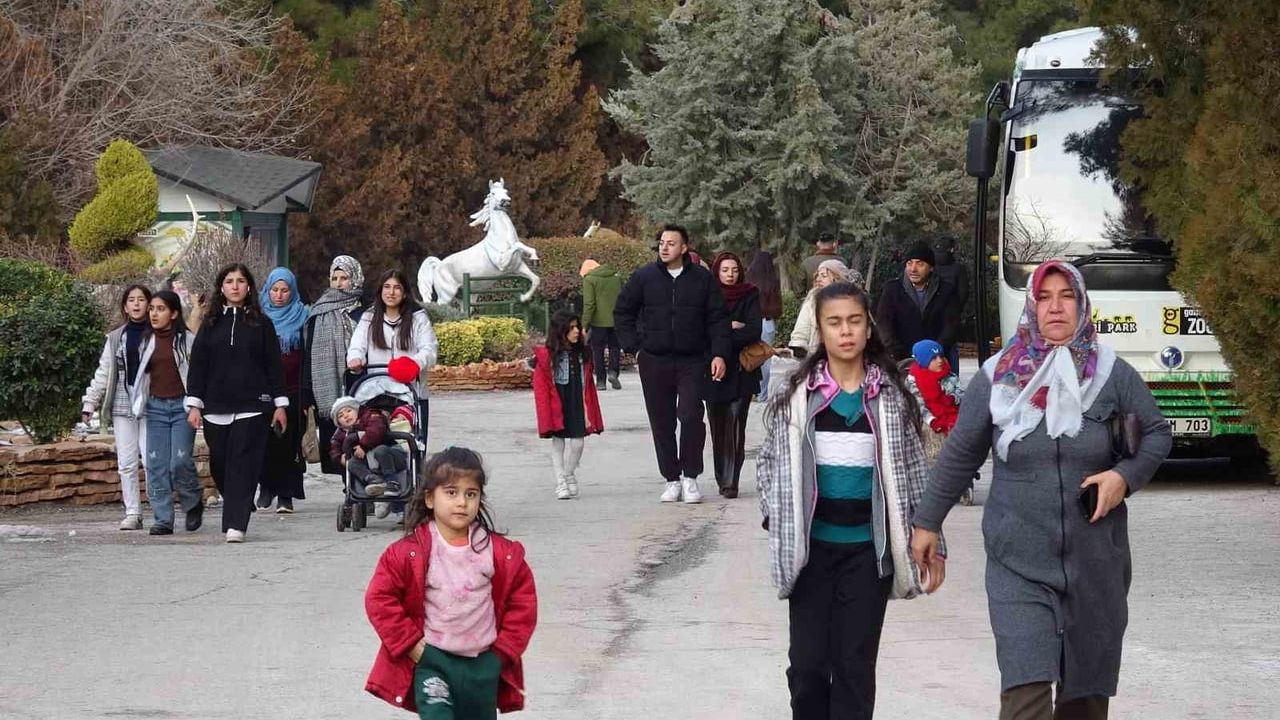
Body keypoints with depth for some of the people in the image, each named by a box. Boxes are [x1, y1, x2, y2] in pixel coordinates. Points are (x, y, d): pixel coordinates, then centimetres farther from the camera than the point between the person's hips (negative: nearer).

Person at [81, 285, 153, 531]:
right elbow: (103, 373, 15)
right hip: (123, 406, 4)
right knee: (126, 463, 3)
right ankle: (132, 513, 8)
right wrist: (90, 402, 9)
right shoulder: (115, 338, 14)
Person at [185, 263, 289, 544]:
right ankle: (238, 510, 25)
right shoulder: (211, 324, 10)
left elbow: (274, 365, 6)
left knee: (243, 465, -10)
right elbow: (197, 365, 9)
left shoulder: (261, 324, 6)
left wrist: (280, 404, 2)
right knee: (219, 465, 3)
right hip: (216, 408, 2)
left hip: (252, 406, -2)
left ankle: (236, 525, -13)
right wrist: (194, 404, 2)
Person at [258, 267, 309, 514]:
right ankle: (266, 487, 12)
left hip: (292, 390, -1)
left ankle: (286, 495, 0)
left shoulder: (302, 317, 6)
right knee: (266, 440, -3)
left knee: (289, 442, -3)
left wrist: (306, 393, -5)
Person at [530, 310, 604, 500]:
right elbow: (541, 389, -7)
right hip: (557, 410, -3)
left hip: (577, 407, 3)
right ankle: (560, 483, 11)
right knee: (558, 443, 4)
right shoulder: (546, 356, -9)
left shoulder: (582, 355, 5)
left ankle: (570, 475, 25)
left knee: (577, 442, 2)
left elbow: (588, 386, 8)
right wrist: (546, 417, -11)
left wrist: (588, 412, 4)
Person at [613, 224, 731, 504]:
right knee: (662, 423, 5)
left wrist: (719, 353, -5)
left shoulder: (702, 278, 4)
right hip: (654, 363, 2)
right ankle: (671, 479, 15)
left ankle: (690, 477, -2)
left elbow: (718, 319, 4)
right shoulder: (643, 278, 5)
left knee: (691, 416, -13)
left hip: (692, 362, -2)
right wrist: (633, 345, 5)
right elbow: (622, 312, 14)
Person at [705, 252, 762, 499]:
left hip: (741, 371, -2)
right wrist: (730, 327, -10)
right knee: (718, 428, 4)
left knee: (735, 427, -11)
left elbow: (754, 331, -7)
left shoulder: (750, 296, 4)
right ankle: (723, 480, 15)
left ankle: (730, 481, -14)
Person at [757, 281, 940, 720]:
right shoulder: (797, 394, 1)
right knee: (807, 665, 0)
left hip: (867, 547, 0)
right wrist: (777, 518, -2)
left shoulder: (891, 397, 1)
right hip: (812, 545, 0)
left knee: (855, 667, 1)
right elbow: (769, 461, 8)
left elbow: (913, 469, 7)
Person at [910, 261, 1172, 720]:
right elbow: (960, 454, 10)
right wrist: (927, 522, 14)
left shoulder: (1113, 375, 1)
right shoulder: (997, 378, 1)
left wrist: (1125, 476, -8)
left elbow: (1156, 433, 11)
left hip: (1095, 562, 2)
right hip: (1018, 564, -2)